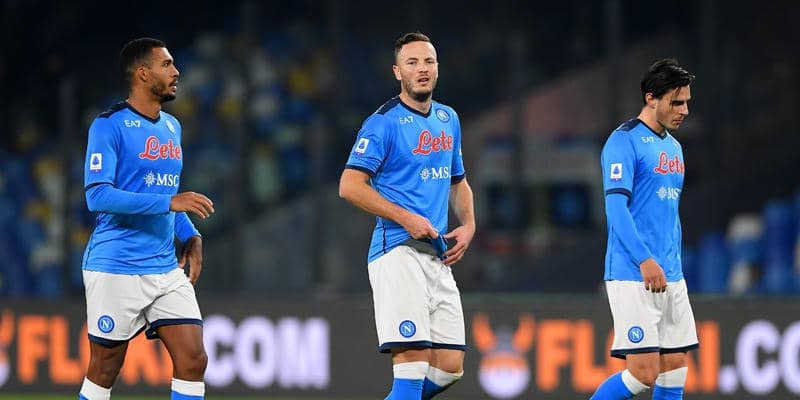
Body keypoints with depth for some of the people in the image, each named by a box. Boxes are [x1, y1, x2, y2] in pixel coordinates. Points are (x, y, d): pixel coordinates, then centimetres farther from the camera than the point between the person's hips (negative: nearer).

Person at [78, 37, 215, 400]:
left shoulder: (171, 127, 14)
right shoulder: (109, 126, -9)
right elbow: (97, 195, -20)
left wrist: (190, 236, 9)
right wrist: (169, 202, -24)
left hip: (166, 268, 7)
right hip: (116, 270, -7)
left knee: (193, 361, -4)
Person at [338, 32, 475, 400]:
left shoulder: (448, 120, 16)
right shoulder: (384, 123, -7)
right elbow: (350, 186, -13)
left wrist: (468, 225, 11)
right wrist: (407, 220, -17)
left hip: (437, 255, 7)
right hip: (398, 250, -7)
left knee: (449, 368, 3)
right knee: (413, 363, -15)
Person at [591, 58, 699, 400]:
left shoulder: (674, 147, 18)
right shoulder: (625, 141, -9)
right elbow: (615, 205, -17)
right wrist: (645, 260, -24)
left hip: (670, 278, 8)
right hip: (633, 277, -8)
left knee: (674, 370, 3)